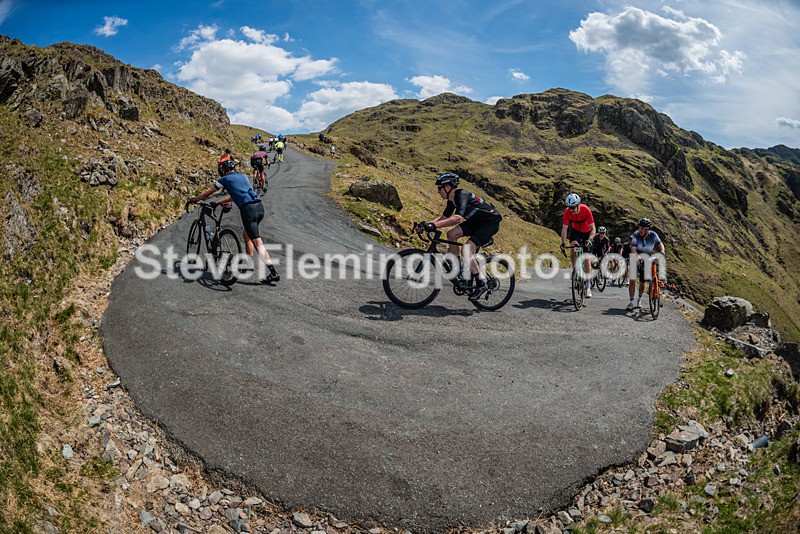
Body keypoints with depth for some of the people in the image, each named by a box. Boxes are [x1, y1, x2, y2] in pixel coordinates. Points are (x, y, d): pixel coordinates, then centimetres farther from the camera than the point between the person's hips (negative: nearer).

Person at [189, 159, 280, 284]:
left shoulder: (225, 179, 9)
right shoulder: (243, 176, 26)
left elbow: (207, 193, 20)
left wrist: (194, 199, 37)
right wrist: (217, 202, 45)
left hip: (248, 209, -7)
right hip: (259, 206, 7)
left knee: (258, 242, -11)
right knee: (246, 234, 27)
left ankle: (273, 273, -21)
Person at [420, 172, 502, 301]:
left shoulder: (462, 195, -26)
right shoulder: (452, 199, 3)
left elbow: (457, 218, -40)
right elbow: (444, 218, 8)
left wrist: (434, 225, -44)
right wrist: (427, 224, -8)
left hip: (491, 222, -9)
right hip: (477, 221, 9)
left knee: (466, 249, -23)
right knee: (451, 234, -5)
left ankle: (481, 284, -12)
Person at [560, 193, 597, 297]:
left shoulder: (586, 210, -32)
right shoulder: (567, 211, -25)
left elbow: (593, 229, -30)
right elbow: (564, 228, -22)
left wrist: (590, 239, -48)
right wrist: (563, 242, -36)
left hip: (587, 232, -2)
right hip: (575, 231, 2)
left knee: (586, 258, -7)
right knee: (573, 248, -28)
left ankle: (588, 285, -2)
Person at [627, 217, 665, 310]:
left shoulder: (653, 235, -14)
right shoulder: (636, 234, -21)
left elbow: (660, 243, -1)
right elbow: (633, 248, -31)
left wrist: (662, 252, -21)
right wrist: (637, 257, -48)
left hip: (646, 261, 2)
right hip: (636, 260, -2)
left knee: (642, 283, 7)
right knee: (632, 280, -13)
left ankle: (639, 299, 33)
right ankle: (631, 302, -7)